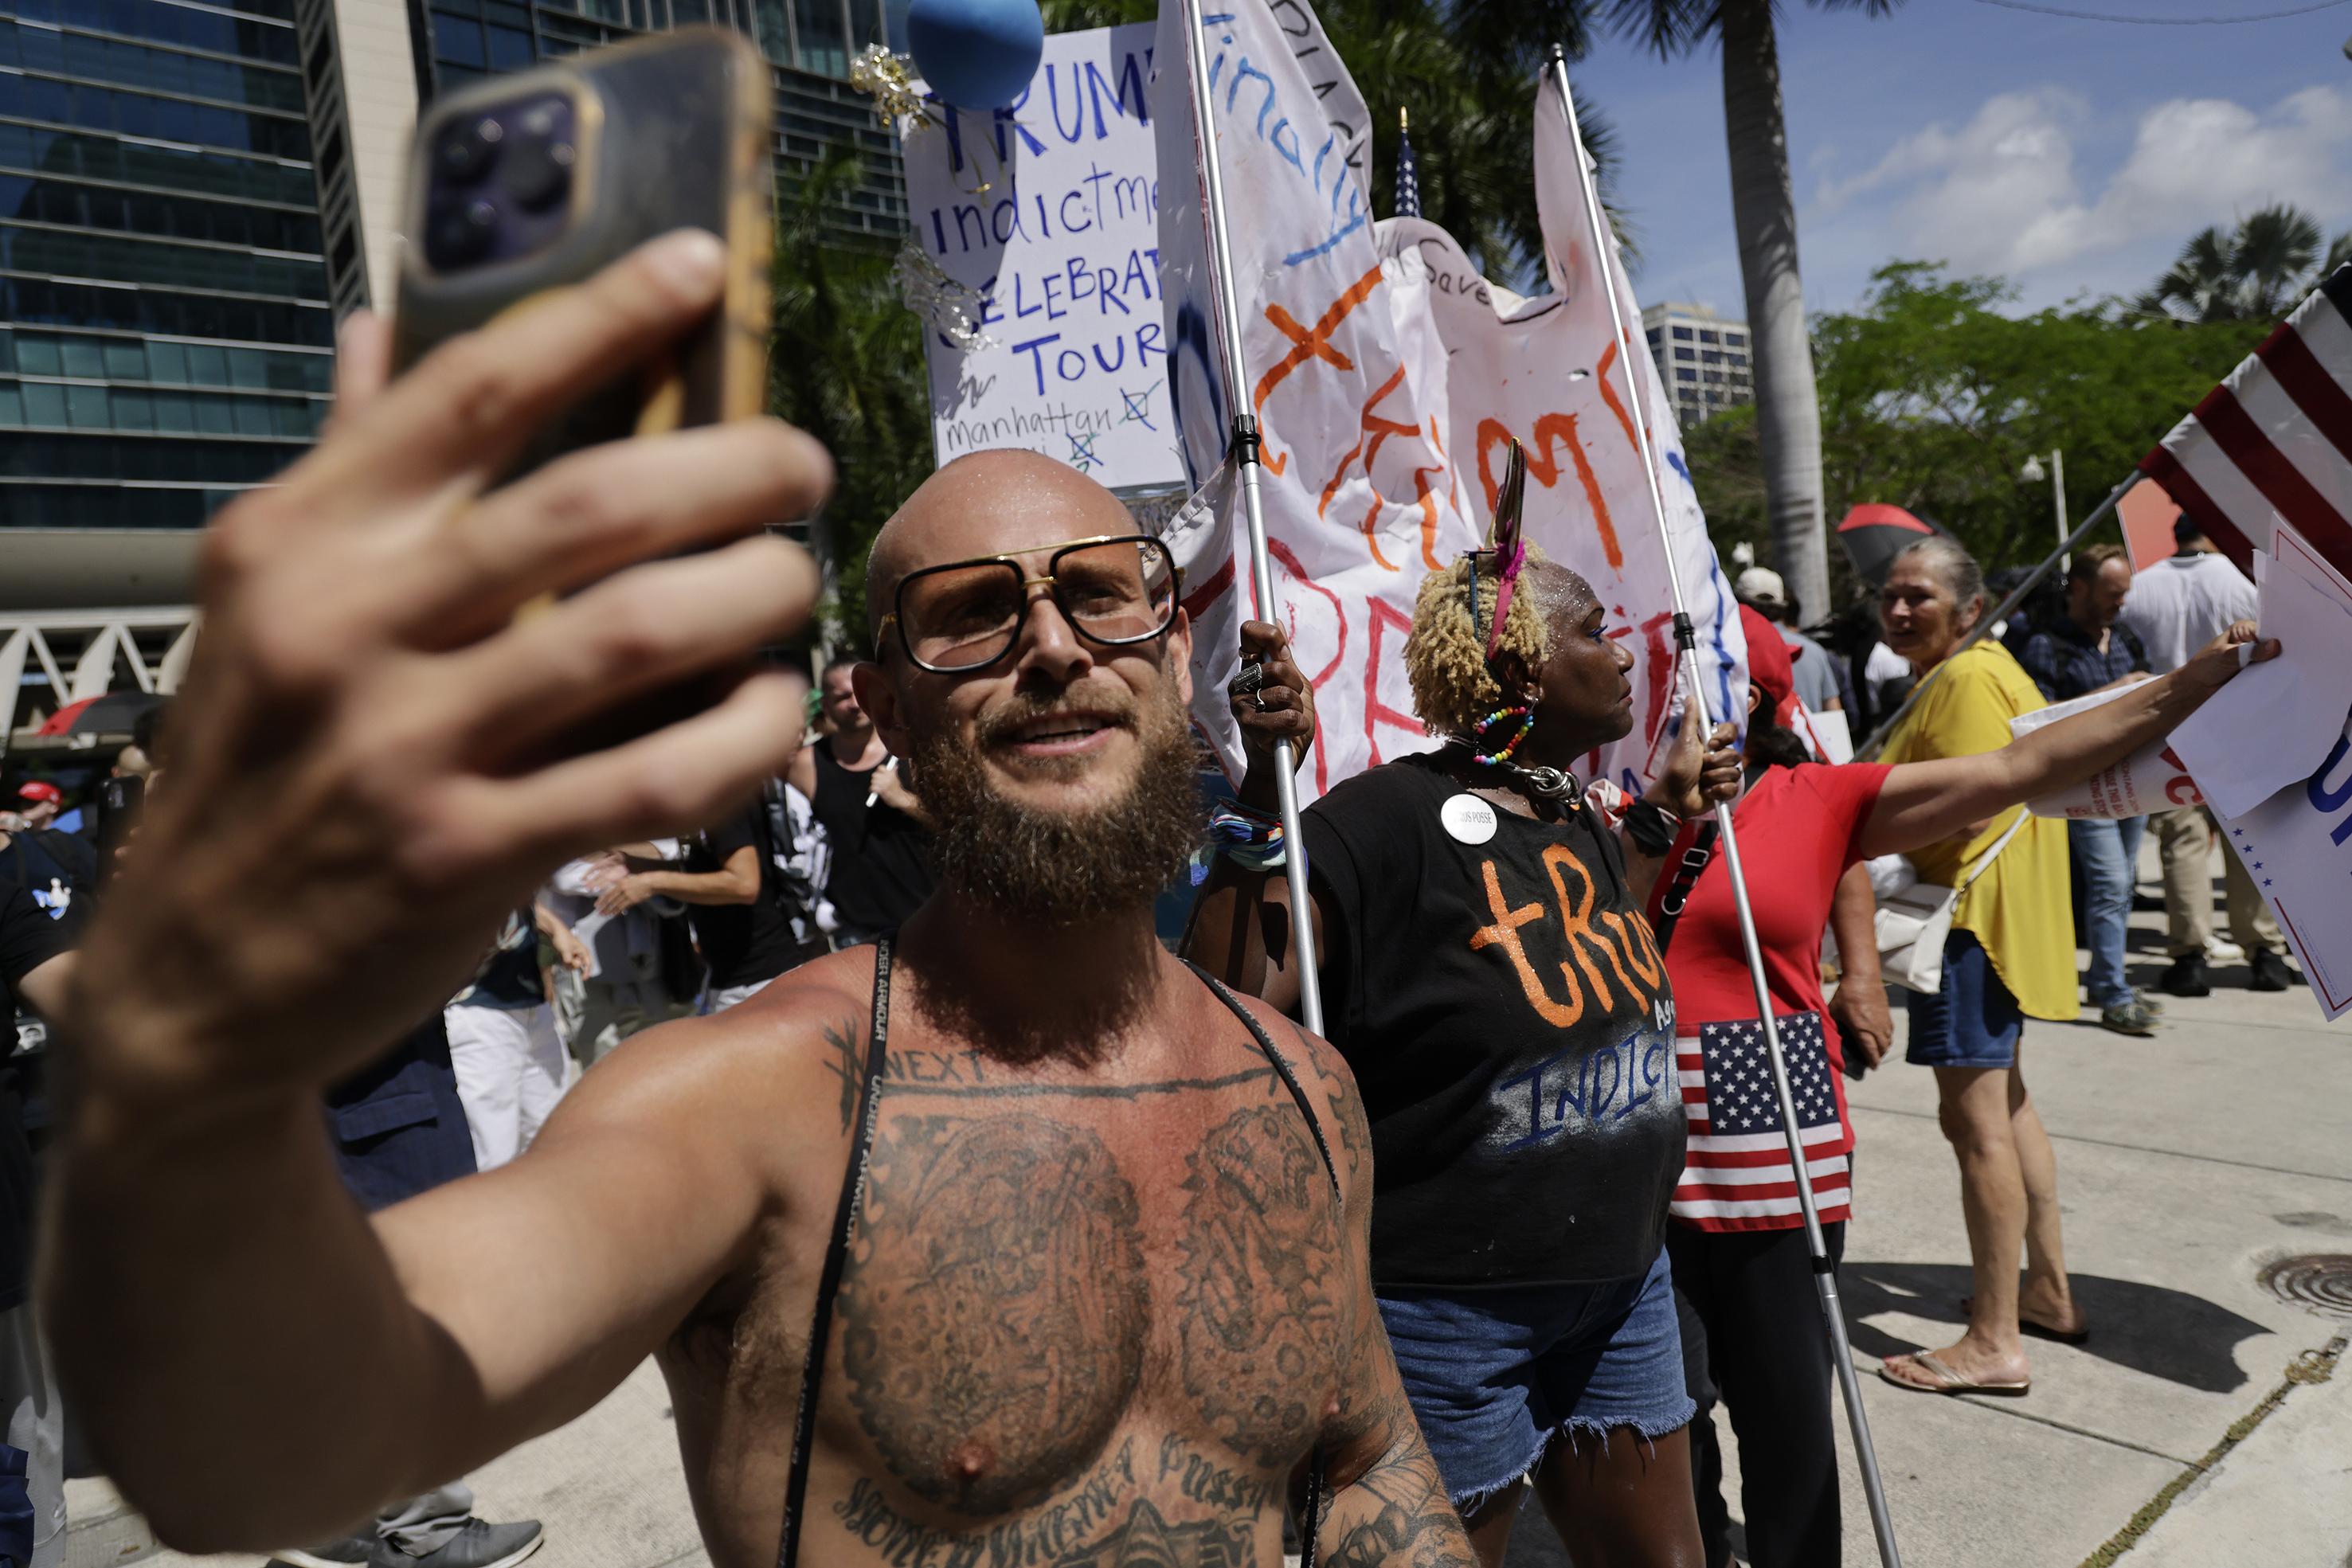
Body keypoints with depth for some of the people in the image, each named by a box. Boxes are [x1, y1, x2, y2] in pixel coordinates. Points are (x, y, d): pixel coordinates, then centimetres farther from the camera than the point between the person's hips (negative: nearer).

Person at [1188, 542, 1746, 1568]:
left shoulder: (1583, 819, 5)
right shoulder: (1388, 818, -23)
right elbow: (1229, 1009, -31)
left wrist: (1668, 809, 19)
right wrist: (1262, 790, -35)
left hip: (1620, 1283, 8)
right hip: (1444, 1310, -8)